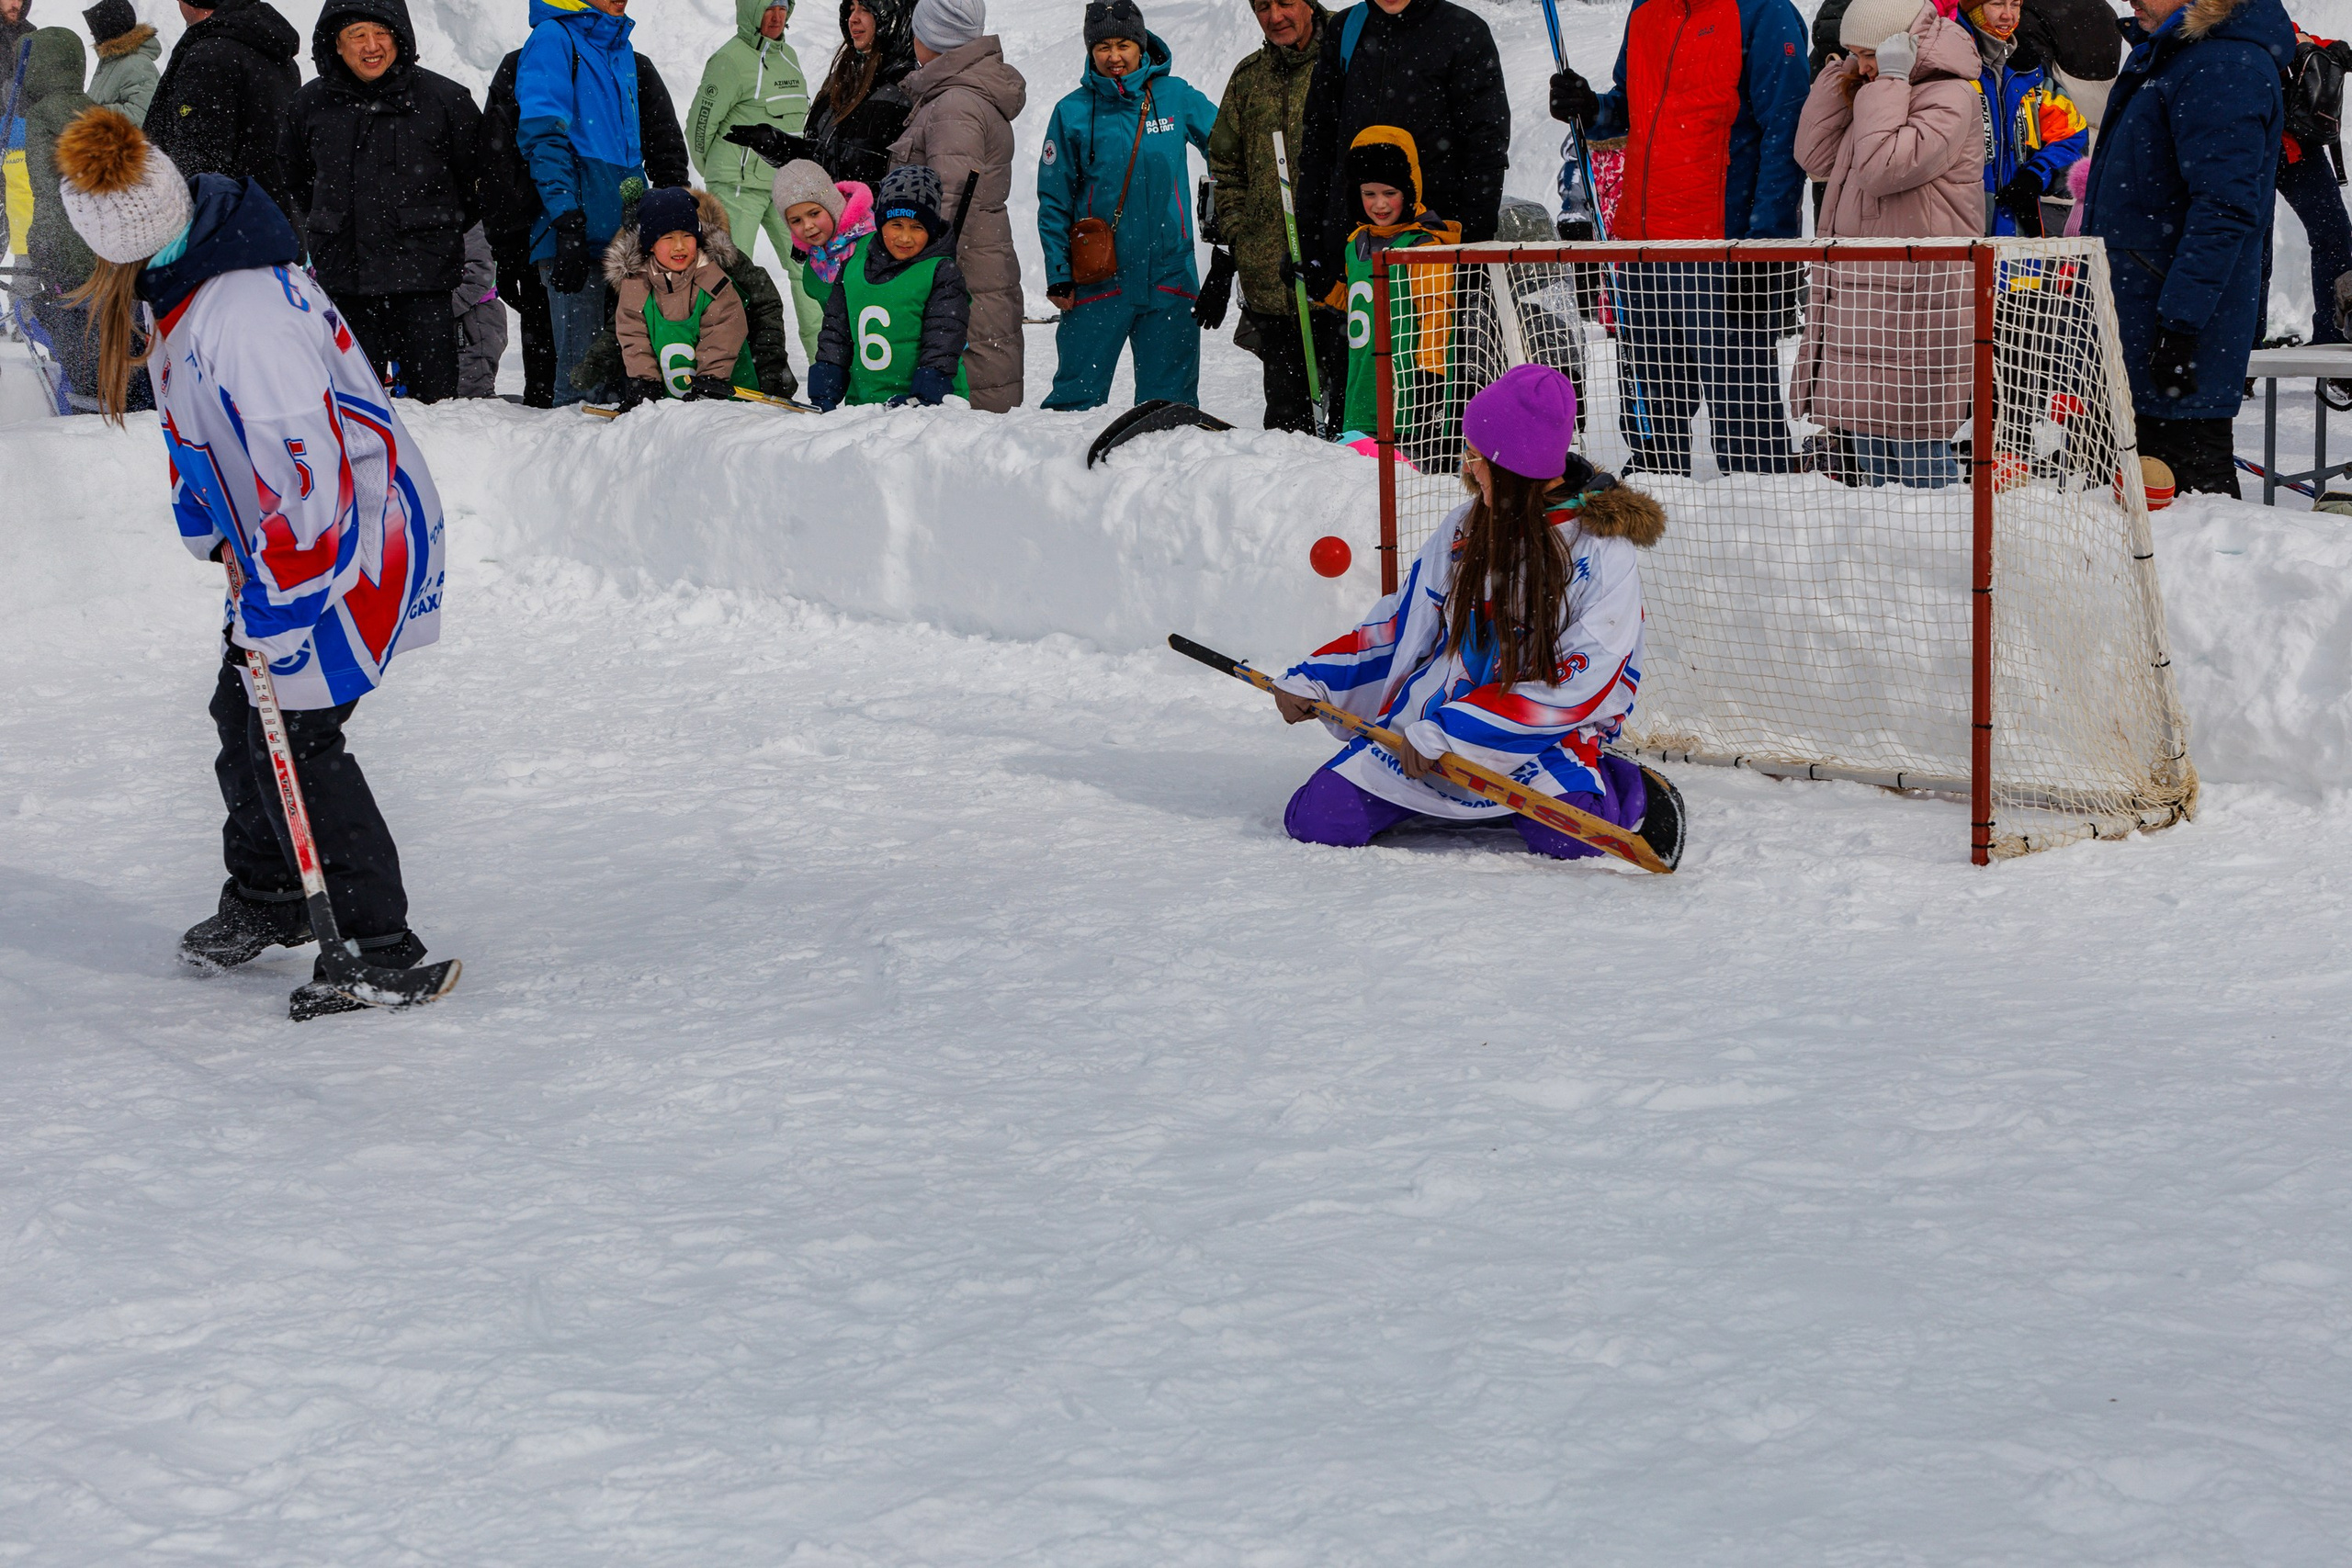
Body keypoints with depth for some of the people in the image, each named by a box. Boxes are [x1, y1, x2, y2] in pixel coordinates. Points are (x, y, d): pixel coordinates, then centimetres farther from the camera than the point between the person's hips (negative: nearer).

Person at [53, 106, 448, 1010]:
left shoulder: (244, 317, -33)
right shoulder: (181, 280, -1)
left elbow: (308, 469, -34)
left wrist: (274, 606, -28)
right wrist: (207, 522, 19)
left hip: (352, 538, -10)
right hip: (275, 534, 10)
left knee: (296, 734, -9)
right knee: (241, 712, 18)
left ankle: (380, 948, -1)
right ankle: (266, 902, 37)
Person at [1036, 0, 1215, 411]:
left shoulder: (1176, 97, 3)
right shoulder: (1073, 112, 1)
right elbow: (1054, 202, 3)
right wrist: (1058, 275, -3)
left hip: (1170, 274, 1)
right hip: (1098, 280, -1)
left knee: (1170, 397, 4)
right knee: (1078, 395, -3)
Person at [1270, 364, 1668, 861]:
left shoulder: (1606, 552, -13)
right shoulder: (1467, 527, 4)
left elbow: (1576, 687, -19)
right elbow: (1404, 621, 16)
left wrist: (1446, 734, -23)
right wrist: (1311, 678, 6)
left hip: (1542, 738, -4)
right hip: (1431, 720, 5)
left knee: (1566, 835, -34)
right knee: (1317, 821, -12)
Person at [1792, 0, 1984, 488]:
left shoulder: (1950, 98, -12)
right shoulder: (1880, 93, 18)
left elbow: (1883, 167, -24)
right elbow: (1816, 156, 13)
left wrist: (1888, 80, -16)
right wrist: (1842, 73, 9)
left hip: (1914, 303, -9)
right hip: (1859, 297, 9)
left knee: (1913, 440, -7)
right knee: (1866, 436, 12)